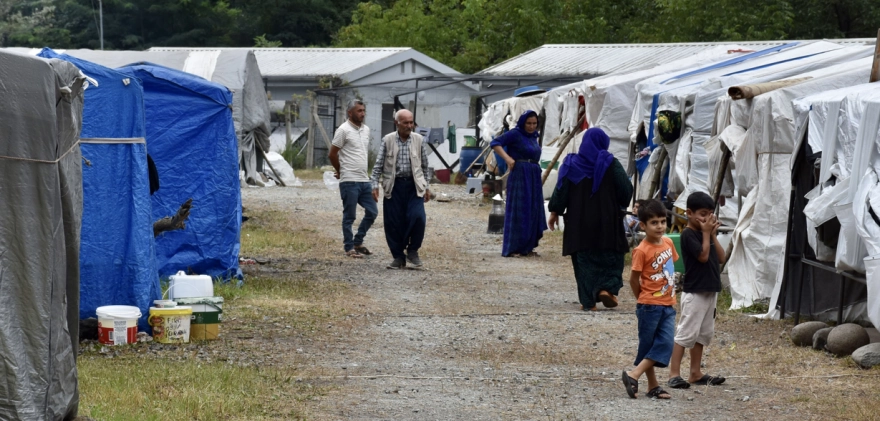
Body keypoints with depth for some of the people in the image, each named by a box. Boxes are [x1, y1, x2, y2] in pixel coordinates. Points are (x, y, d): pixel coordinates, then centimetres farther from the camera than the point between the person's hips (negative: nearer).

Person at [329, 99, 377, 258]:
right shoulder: (344, 130, -10)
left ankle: (358, 242, 22)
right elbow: (332, 154, -7)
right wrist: (341, 171, 5)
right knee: (349, 216, 0)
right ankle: (349, 248, 8)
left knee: (372, 212, 8)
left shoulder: (366, 130, 12)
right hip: (349, 181, -7)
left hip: (364, 180, 7)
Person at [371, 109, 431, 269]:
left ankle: (412, 250, 5)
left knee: (417, 217, -16)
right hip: (394, 186, 0)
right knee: (394, 223, 1)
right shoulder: (387, 140, 0)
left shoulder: (419, 140, 3)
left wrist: (426, 188, 12)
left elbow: (424, 166, 10)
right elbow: (378, 165, 2)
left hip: (413, 186, 0)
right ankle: (398, 257, 14)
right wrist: (375, 185, -4)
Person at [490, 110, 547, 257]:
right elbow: (495, 143, -15)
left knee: (531, 213, 8)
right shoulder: (515, 134, -7)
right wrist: (507, 158, -27)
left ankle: (526, 247, 13)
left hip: (533, 178, 8)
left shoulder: (533, 136, 14)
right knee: (517, 212, -8)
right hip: (519, 176, -8)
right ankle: (511, 249, -6)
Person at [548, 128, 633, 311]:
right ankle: (607, 287, -10)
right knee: (610, 256, 11)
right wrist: (620, 205, 14)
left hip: (579, 221, 2)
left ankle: (588, 301, 3)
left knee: (584, 259, 7)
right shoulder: (610, 163, -5)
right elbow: (626, 189, -5)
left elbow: (561, 190, 1)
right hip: (607, 220, -2)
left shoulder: (571, 164, 1)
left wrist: (555, 212, 11)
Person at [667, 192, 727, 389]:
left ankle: (695, 373, 18)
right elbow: (703, 255, -20)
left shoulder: (707, 232, 13)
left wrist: (713, 234, 0)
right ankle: (674, 374, -9)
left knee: (703, 333, 12)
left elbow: (721, 258, 8)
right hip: (695, 291, -9)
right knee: (686, 333, -9)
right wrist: (706, 232, -14)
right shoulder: (688, 234, -11)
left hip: (710, 290, 9)